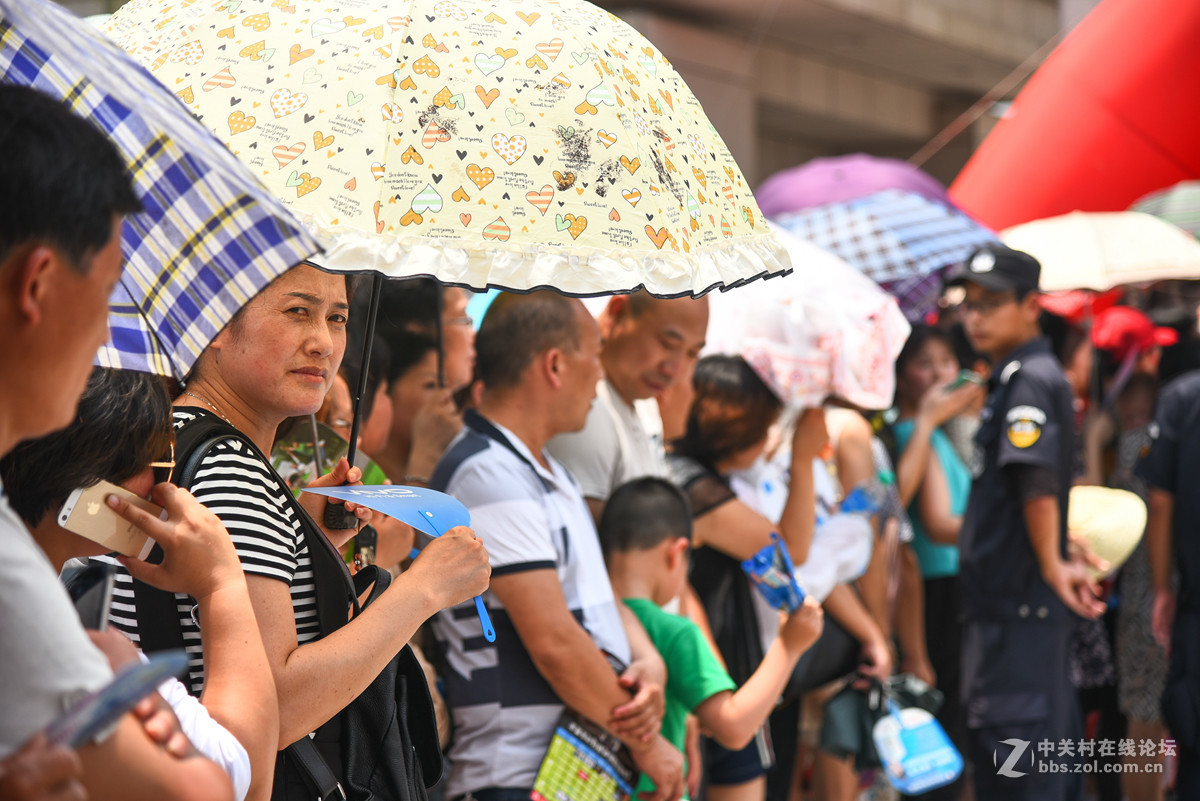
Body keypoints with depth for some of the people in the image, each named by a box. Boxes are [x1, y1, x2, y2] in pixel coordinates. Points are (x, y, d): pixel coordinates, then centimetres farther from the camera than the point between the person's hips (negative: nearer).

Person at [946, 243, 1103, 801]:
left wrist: (1052, 565, -18)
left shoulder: (1030, 379, -14)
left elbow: (1037, 482, -25)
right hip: (1002, 599, 10)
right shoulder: (1012, 378, 17)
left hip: (1020, 604, -10)